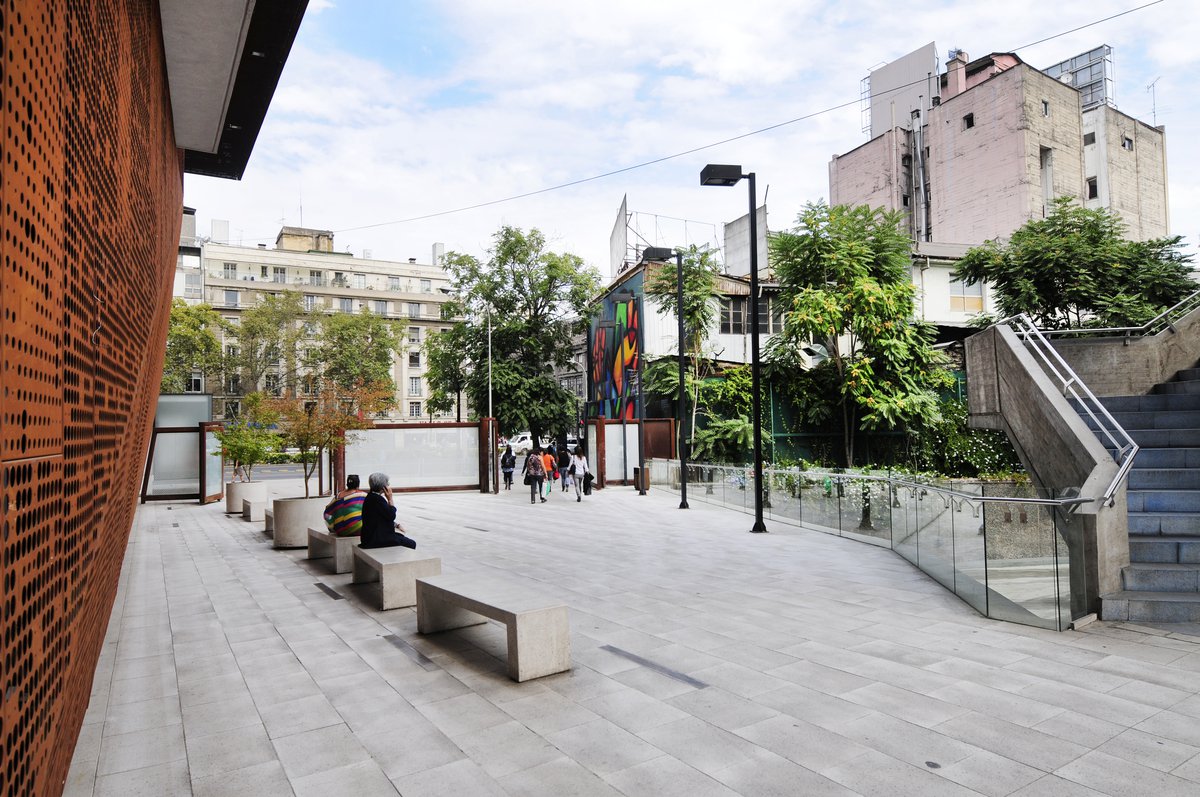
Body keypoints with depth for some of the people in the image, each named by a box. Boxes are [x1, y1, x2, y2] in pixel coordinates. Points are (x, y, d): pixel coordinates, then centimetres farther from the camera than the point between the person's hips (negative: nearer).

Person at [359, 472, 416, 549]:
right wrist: (390, 499, -12)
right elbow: (391, 516, -18)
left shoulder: (371, 497, 10)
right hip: (377, 539, -10)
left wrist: (396, 525, 11)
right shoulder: (376, 499, -21)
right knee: (411, 544, -9)